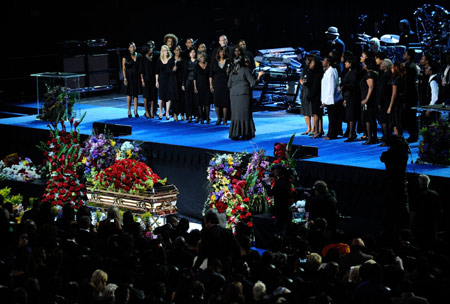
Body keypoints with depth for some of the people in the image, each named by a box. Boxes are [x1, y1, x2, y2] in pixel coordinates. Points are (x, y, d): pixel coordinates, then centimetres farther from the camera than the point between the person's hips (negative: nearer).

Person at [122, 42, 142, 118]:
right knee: (129, 93, 2)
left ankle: (135, 111, 5)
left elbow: (141, 67, 8)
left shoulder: (139, 56, 5)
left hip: (136, 77, 2)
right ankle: (129, 111, 9)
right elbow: (124, 68, -4)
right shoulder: (126, 57, -3)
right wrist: (125, 79, -11)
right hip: (129, 77, -2)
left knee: (136, 94, 3)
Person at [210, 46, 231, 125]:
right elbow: (211, 75, 8)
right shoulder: (214, 62, 9)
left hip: (225, 85, -2)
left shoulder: (228, 62, 4)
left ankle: (224, 119, 5)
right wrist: (211, 85, 2)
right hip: (216, 84, 2)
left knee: (225, 102, -3)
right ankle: (219, 118, 13)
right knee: (217, 102, -1)